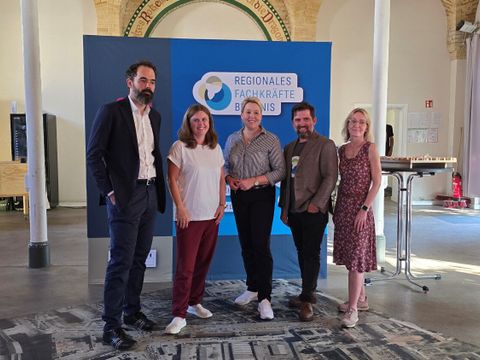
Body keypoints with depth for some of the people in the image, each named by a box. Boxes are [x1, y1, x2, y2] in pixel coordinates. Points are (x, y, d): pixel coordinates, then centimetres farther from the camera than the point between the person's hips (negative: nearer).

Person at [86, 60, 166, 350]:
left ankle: (133, 311, 29)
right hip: (125, 196, -6)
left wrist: (160, 190, 11)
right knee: (121, 261, -3)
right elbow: (94, 154, -10)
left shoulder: (154, 115, 13)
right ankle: (111, 325, 8)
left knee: (139, 259, 14)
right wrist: (109, 191, -12)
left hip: (150, 194, 7)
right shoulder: (112, 111, -7)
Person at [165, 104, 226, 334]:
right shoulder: (180, 147, -6)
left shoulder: (216, 148, 10)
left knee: (203, 263, 13)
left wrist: (222, 204, 6)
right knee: (185, 266, -4)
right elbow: (172, 180, -7)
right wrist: (180, 208, -12)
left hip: (212, 215, 6)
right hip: (189, 216, -5)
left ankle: (194, 302, 29)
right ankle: (179, 315, 4)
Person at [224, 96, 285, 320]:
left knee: (261, 245, -9)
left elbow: (280, 171, -7)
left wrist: (254, 180, -17)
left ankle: (264, 298, -2)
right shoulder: (232, 139, 9)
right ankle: (252, 288, 26)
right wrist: (230, 179, -6)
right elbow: (226, 165, 15)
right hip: (238, 196, 5)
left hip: (261, 196, -4)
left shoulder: (271, 140, -5)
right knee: (246, 244, 11)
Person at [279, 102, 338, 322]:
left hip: (314, 211, -6)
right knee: (302, 253, 13)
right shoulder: (290, 148, 16)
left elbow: (330, 177, -11)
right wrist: (284, 207, 13)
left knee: (311, 254, -3)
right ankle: (308, 293, 25)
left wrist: (316, 204, -17)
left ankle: (306, 301, 4)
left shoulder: (325, 145, -5)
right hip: (294, 211, 7)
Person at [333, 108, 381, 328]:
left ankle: (353, 309, 0)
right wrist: (336, 207, 11)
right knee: (351, 255, 13)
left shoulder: (370, 148, -6)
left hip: (360, 208, -6)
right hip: (343, 207, 6)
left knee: (356, 256, -6)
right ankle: (360, 299, 28)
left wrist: (364, 209, -15)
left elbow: (377, 182, -9)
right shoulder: (342, 150, 10)